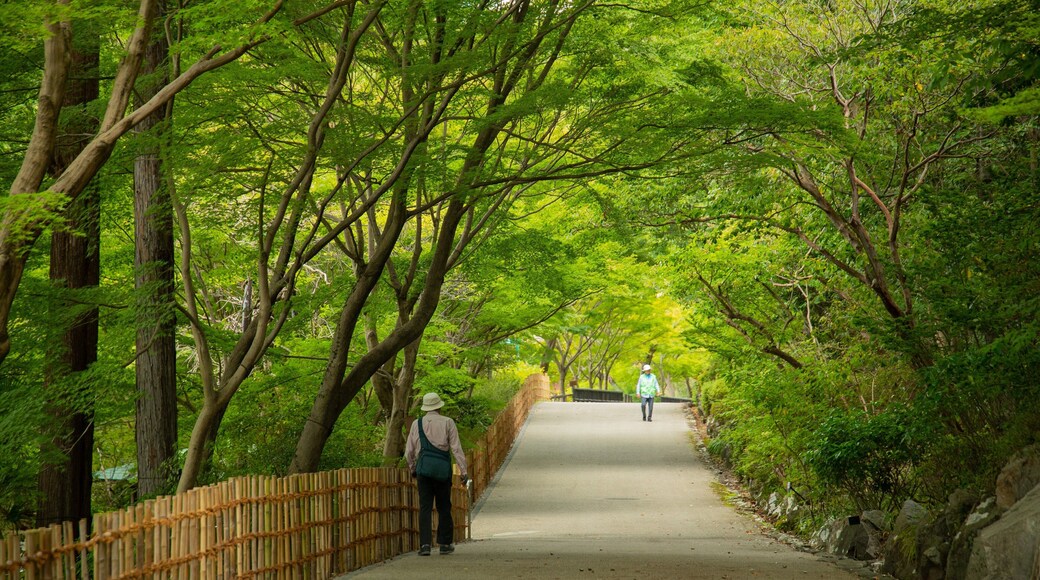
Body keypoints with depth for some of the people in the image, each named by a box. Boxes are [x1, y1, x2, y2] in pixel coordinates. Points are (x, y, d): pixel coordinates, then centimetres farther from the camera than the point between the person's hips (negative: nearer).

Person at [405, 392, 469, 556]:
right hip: (443, 469, -1)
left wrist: (412, 469, 27)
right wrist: (463, 471, -1)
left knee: (425, 507, 0)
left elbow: (409, 451, 11)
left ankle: (425, 544, -10)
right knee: (444, 507, 11)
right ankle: (445, 544, 15)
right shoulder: (447, 423, 3)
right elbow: (456, 448, -2)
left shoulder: (417, 424, 8)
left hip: (424, 468, 1)